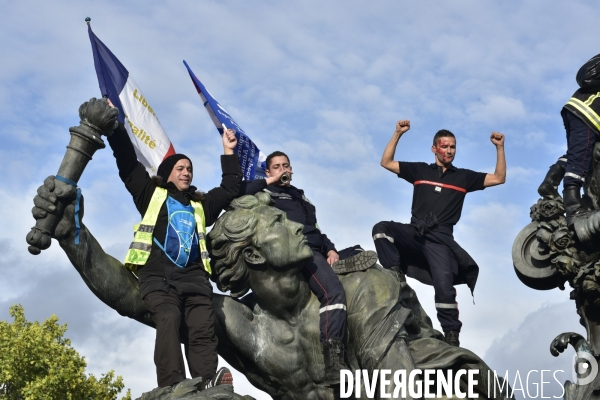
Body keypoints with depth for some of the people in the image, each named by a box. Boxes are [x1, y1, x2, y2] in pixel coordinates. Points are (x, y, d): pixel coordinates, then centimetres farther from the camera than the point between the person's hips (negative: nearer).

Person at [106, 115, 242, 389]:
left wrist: (228, 153, 39)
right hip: (158, 274, -3)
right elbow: (127, 161, 21)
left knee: (202, 329, -21)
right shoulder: (152, 195, 24)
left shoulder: (200, 205, 33)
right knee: (169, 319, -31)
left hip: (193, 276, 3)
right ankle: (173, 387, -44)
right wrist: (114, 124, 19)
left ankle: (209, 386, -39)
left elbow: (230, 189, 39)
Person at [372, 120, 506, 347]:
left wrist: (499, 148, 2)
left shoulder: (463, 177, 13)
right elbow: (386, 163, 9)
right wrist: (397, 134, 1)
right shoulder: (419, 171, 13)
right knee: (381, 228, -25)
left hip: (440, 238, -1)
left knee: (444, 283, -19)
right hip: (414, 232, 2)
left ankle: (451, 334, -8)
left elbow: (499, 179, 11)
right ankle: (395, 274, -19)